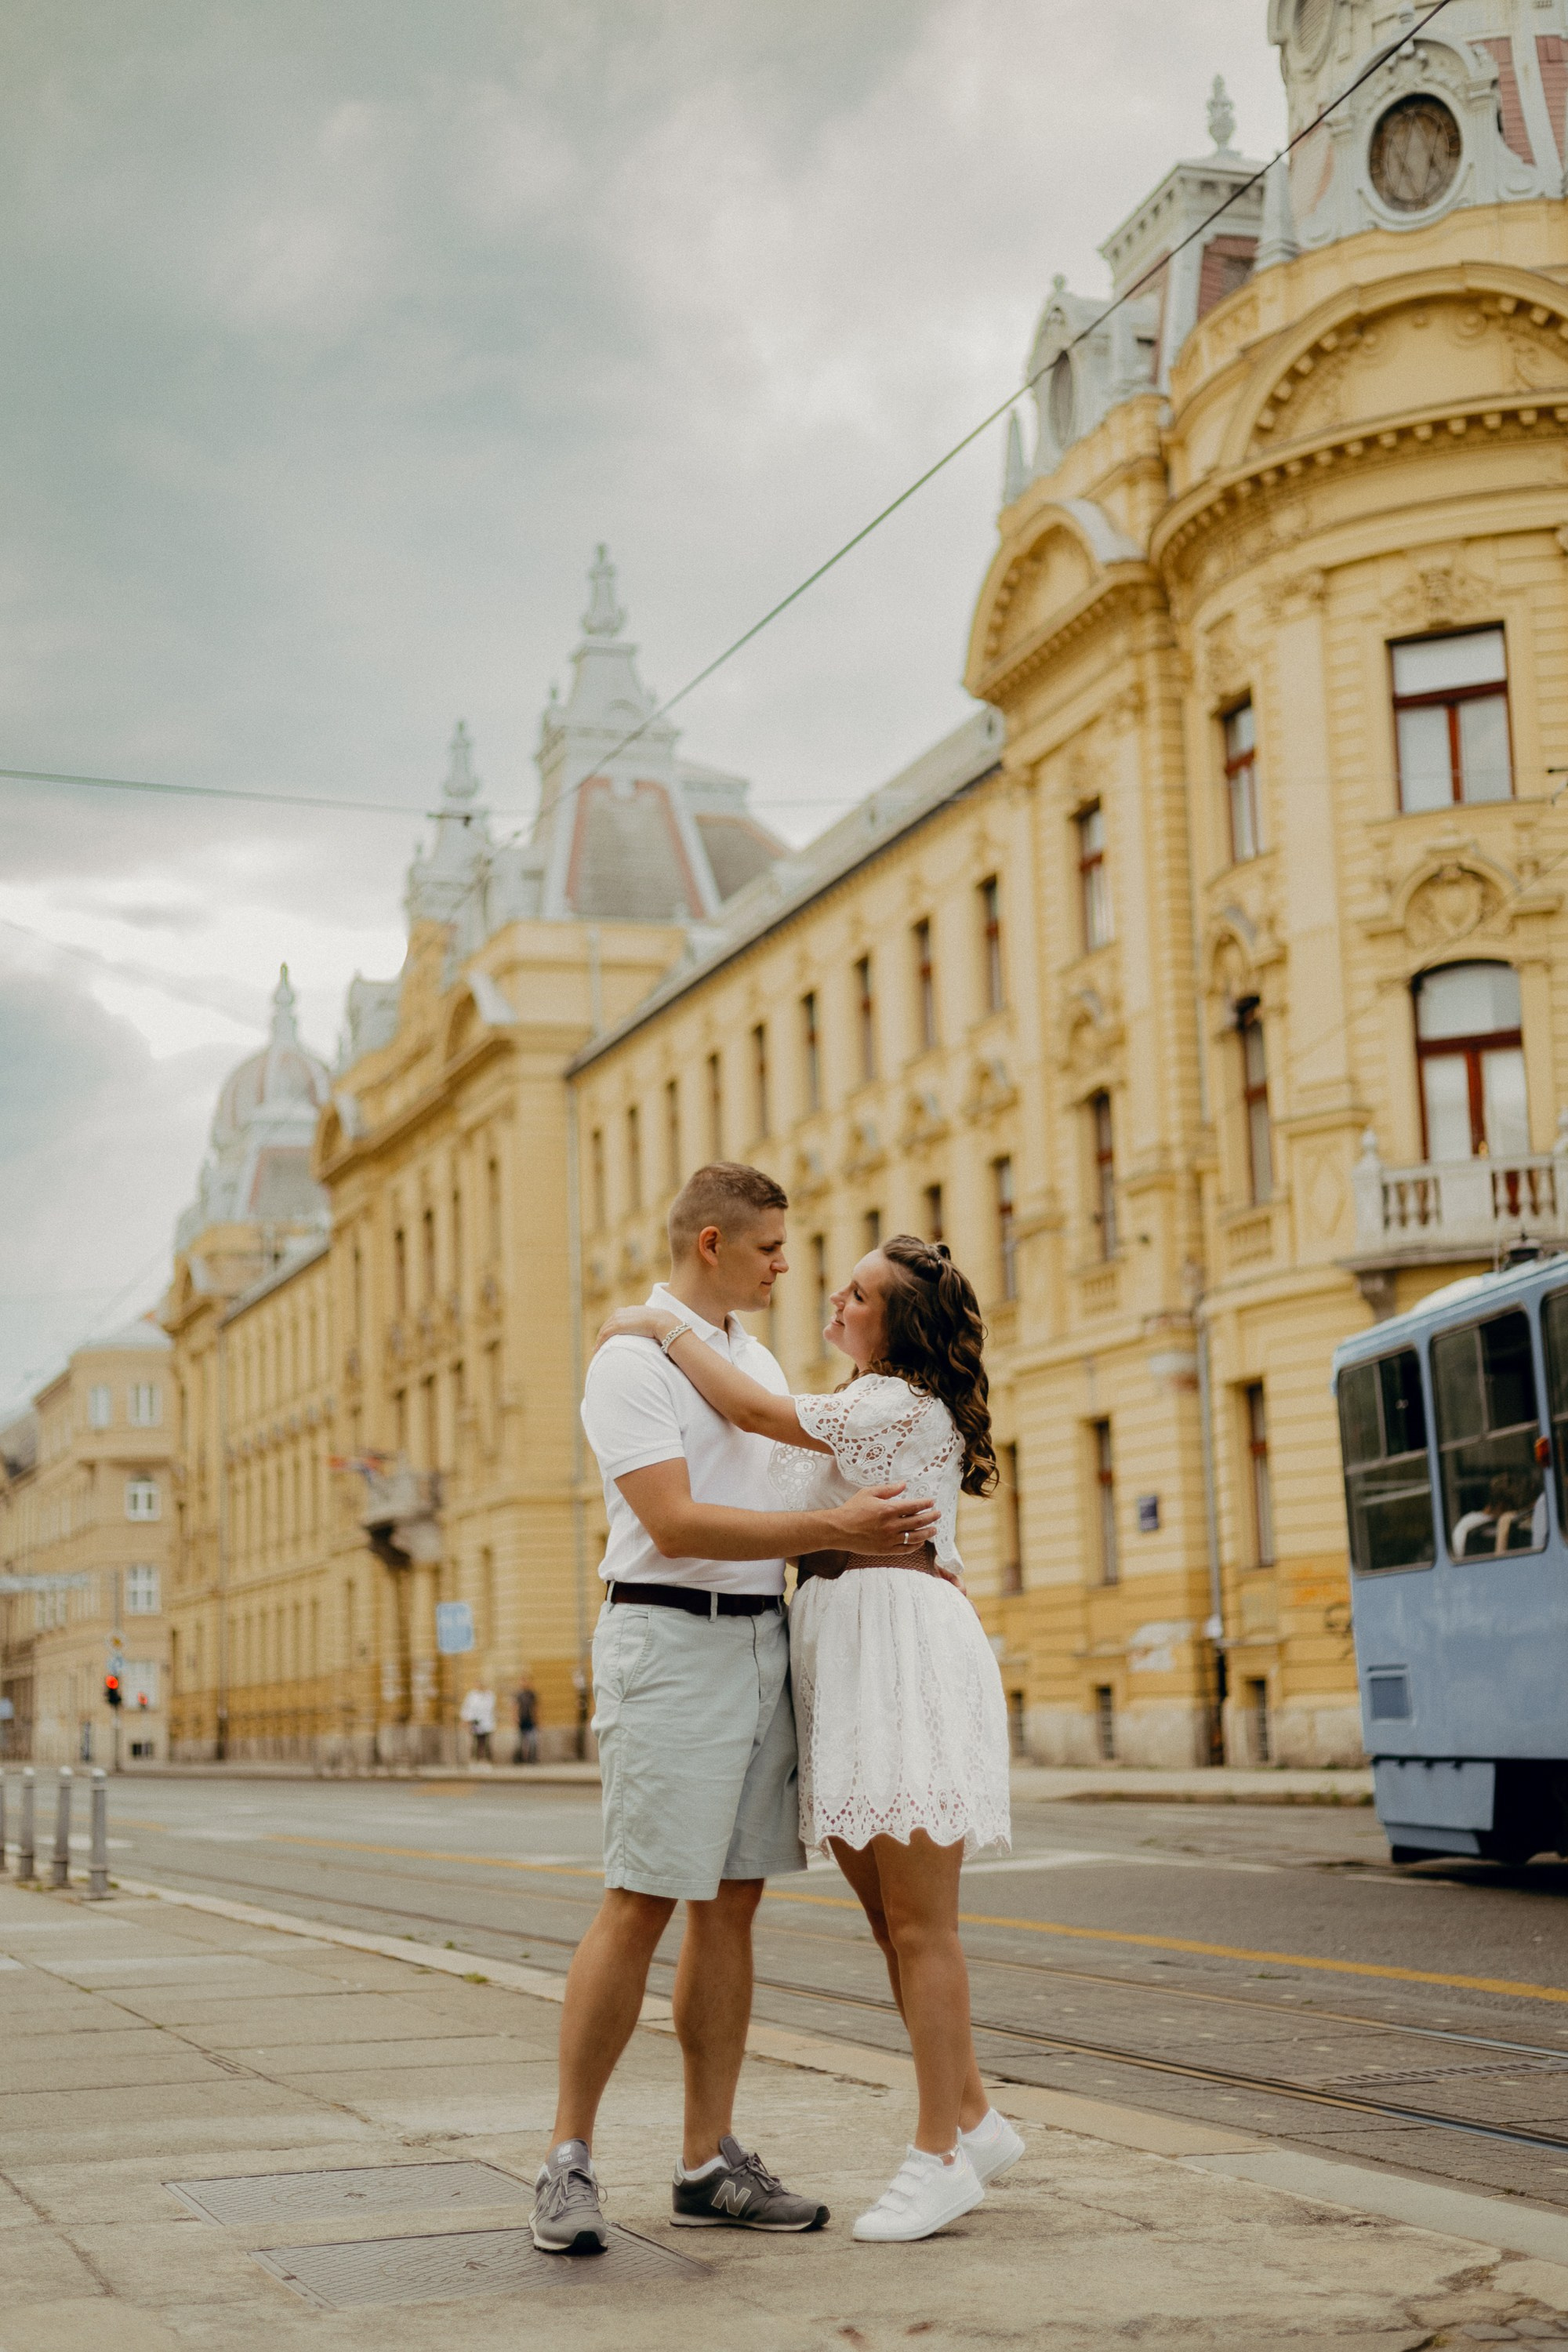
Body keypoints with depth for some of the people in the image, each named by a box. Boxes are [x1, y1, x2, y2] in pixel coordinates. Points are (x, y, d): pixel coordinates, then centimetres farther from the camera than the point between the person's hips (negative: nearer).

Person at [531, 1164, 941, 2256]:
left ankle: (710, 2164, 12)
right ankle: (569, 2159, 1)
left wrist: (894, 1548, 15)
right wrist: (834, 1527, -21)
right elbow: (674, 1523, -19)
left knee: (732, 1907, 7)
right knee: (640, 1906, -8)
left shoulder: (757, 1357, 17)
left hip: (762, 1638, 8)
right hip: (671, 1642, -8)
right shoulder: (632, 1359, -9)